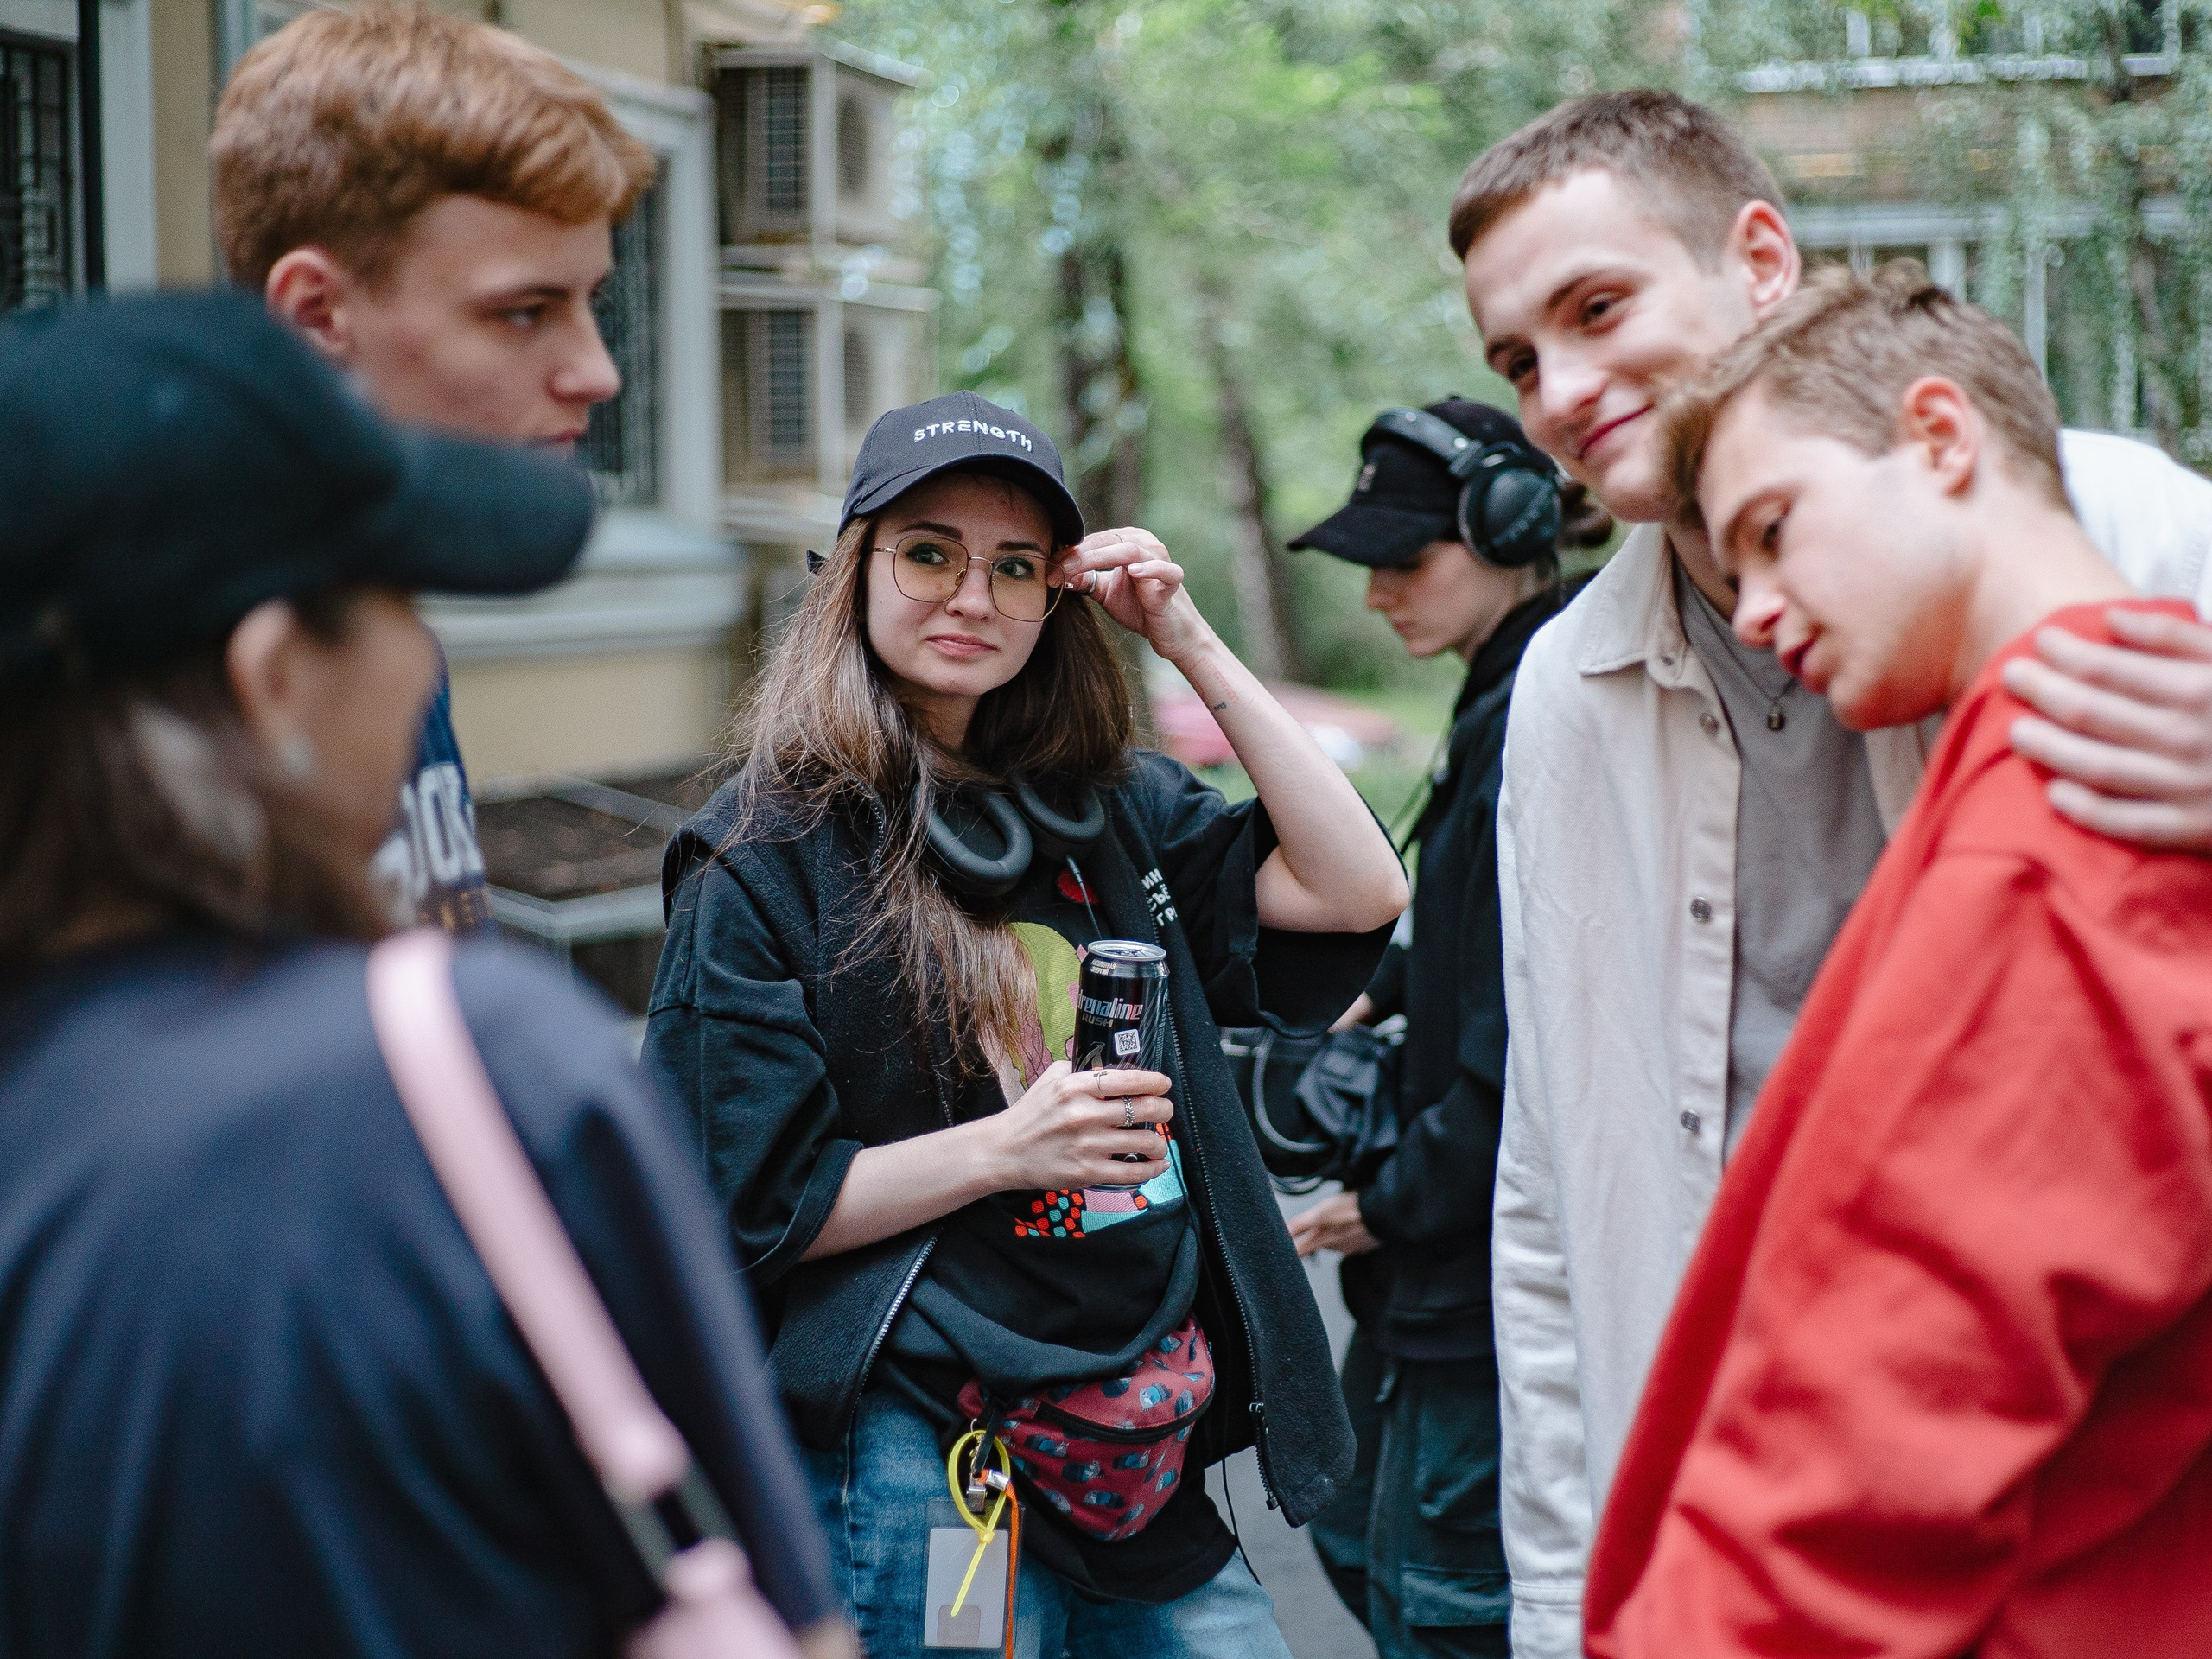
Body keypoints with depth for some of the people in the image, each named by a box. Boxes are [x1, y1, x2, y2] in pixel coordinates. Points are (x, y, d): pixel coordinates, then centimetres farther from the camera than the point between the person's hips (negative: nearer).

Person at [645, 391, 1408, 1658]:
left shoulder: (1111, 812, 9)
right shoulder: (771, 857, -6)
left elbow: (1357, 892, -3)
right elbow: (745, 1209, -9)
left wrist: (1193, 645, -4)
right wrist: (1006, 1148, -21)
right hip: (924, 1460, -5)